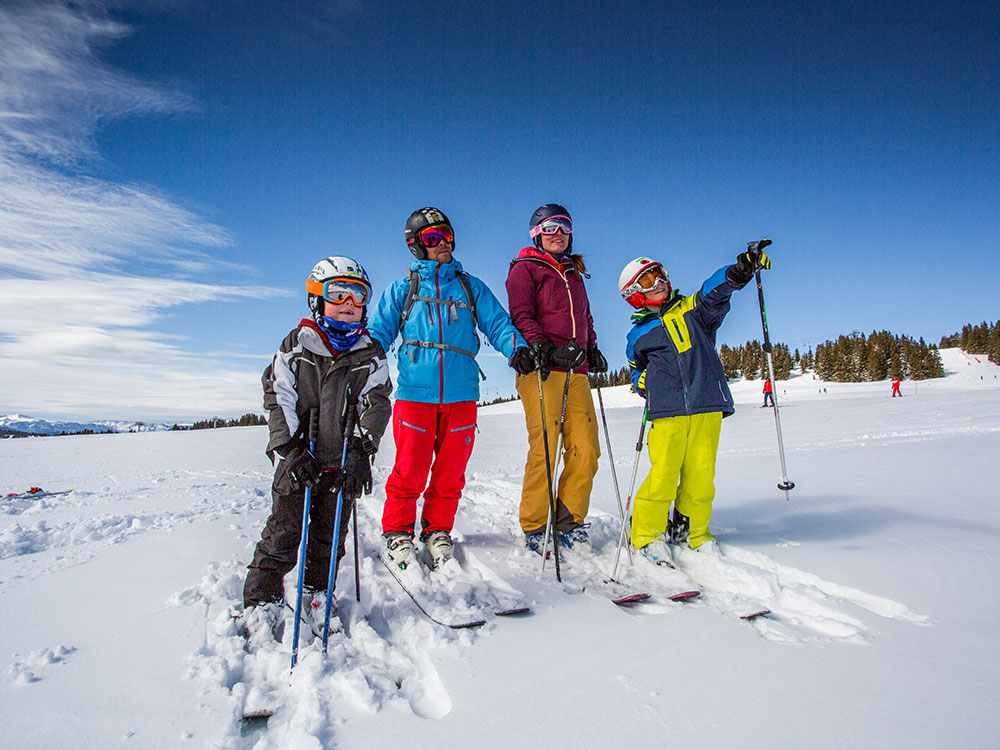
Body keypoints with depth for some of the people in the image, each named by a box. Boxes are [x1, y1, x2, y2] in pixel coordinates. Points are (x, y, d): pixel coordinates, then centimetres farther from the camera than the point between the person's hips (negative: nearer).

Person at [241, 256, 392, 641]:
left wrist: (361, 451, -15)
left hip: (346, 461, 1)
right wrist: (291, 450, -12)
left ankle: (318, 593, 26)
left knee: (331, 531, 7)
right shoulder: (295, 346, 3)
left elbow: (375, 404, -2)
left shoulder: (370, 354, 5)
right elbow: (278, 400, -1)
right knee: (284, 529, -2)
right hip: (298, 457, -1)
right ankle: (262, 599, 13)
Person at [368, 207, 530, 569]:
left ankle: (437, 531, 24)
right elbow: (377, 333, 11)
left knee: (450, 472, 6)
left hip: (461, 395, 2)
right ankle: (398, 531, 18)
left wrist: (517, 347, -12)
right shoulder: (403, 288, 13)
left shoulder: (471, 286, 16)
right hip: (414, 393, -1)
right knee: (409, 470, -3)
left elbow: (497, 322, 9)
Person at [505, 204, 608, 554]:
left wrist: (592, 350, 19)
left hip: (576, 371, 6)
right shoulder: (525, 269, 7)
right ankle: (534, 526, 5)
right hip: (542, 369, -6)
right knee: (544, 449, -10)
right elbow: (521, 316, -6)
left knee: (586, 449, -1)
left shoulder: (574, 273, 27)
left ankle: (569, 521, 14)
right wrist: (543, 348, -21)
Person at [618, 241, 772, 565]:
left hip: (707, 407, 1)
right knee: (663, 475, -8)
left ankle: (692, 533, 21)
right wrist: (642, 382, 7)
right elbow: (636, 369, 29)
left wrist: (740, 269, -23)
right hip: (667, 411, -1)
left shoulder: (692, 309, 14)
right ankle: (647, 535, 9)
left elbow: (714, 292, -5)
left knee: (701, 474, 1)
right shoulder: (638, 336, 15)